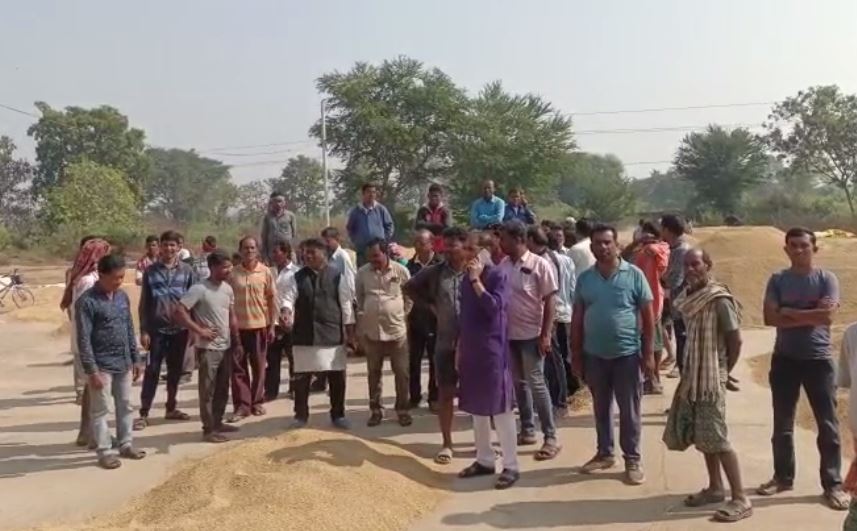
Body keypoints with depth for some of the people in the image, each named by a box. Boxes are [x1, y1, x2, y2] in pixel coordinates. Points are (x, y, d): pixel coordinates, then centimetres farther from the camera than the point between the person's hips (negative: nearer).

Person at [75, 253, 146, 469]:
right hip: (102, 366, -6)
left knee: (126, 406, 15)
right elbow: (84, 339, -16)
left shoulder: (123, 297, 5)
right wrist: (91, 370, -18)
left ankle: (126, 444, 27)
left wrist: (135, 359, 12)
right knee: (101, 410, 4)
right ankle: (105, 451, 12)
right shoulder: (87, 301, -15)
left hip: (124, 364, 7)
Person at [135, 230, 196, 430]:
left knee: (176, 370, 12)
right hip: (157, 329, -2)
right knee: (152, 371, 0)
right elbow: (144, 303, 0)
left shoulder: (187, 271, 1)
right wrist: (143, 330, -5)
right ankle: (144, 413, 5)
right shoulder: (151, 271, -2)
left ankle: (171, 408, 25)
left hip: (180, 328, 2)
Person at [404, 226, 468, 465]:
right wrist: (429, 304, 7)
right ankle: (446, 443, 20)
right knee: (445, 392, 8)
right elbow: (410, 286, 12)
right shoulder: (435, 271, 0)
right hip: (446, 342, 2)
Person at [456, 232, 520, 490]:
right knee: (477, 408, 13)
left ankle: (511, 466, 5)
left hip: (492, 350, -7)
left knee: (500, 409, -3)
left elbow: (494, 307, -22)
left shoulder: (497, 275, -9)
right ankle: (484, 460, 24)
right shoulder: (466, 278, 11)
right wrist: (460, 348, 16)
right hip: (470, 350, 7)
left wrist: (476, 281, -18)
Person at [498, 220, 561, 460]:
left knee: (536, 383, -3)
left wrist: (545, 335, -15)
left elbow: (549, 301, -10)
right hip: (509, 334, 5)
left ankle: (551, 437, 6)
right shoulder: (502, 266, 4)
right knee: (519, 383, 13)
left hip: (531, 334, -5)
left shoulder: (539, 265, -11)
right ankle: (527, 430, 24)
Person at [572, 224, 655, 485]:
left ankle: (632, 459, 19)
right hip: (594, 355, 3)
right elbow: (577, 319, 7)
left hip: (627, 354, -3)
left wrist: (648, 352, -7)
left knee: (629, 410, 6)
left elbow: (648, 315, -3)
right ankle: (604, 453, 30)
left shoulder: (634, 274, -5)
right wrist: (576, 355, 5)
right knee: (601, 408, 15)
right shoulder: (585, 278, 3)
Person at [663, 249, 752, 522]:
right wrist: (688, 373, 10)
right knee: (699, 435, 14)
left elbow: (736, 340, -13)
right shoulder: (687, 298, 7)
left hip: (711, 378, -8)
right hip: (692, 376, 8)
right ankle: (715, 488, 28)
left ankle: (741, 499, 2)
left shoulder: (720, 300, -16)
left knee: (716, 438, -6)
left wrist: (724, 372, -4)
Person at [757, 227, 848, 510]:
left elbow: (827, 316, -18)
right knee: (782, 423, 11)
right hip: (784, 359, 2)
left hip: (818, 359, -2)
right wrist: (809, 317, -15)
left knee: (827, 424, 3)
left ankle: (833, 484, 13)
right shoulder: (777, 280, 1)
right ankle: (783, 476, 25)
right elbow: (770, 317, -11)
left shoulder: (827, 279, -4)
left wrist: (789, 312, -14)